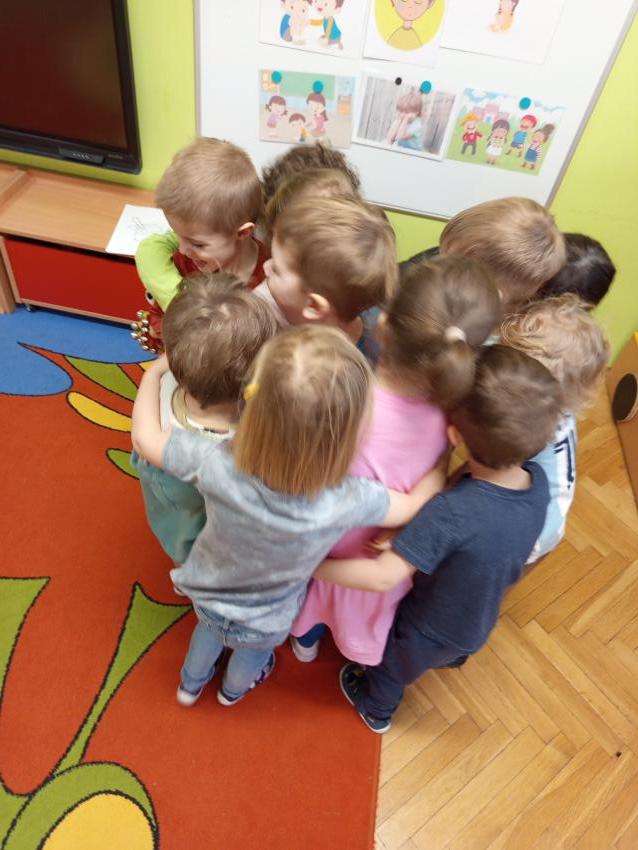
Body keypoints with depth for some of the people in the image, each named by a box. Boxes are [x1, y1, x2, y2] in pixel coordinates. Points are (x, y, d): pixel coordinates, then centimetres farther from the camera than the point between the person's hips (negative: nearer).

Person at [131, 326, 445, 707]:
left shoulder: (218, 467, -41)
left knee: (212, 628, 37)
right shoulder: (345, 501, -41)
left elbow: (146, 437, -23)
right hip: (266, 623, 0)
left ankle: (190, 684, 67)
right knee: (256, 648, 36)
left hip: (208, 595, 1)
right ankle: (233, 689, 69)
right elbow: (412, 505, -21)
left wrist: (157, 370, -8)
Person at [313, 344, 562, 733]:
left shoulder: (451, 511, -45)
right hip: (479, 624, 5)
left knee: (392, 667, 31)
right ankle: (454, 656, 74)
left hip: (430, 633, -4)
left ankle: (376, 709, 61)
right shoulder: (539, 482, -23)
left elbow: (384, 577, -44)